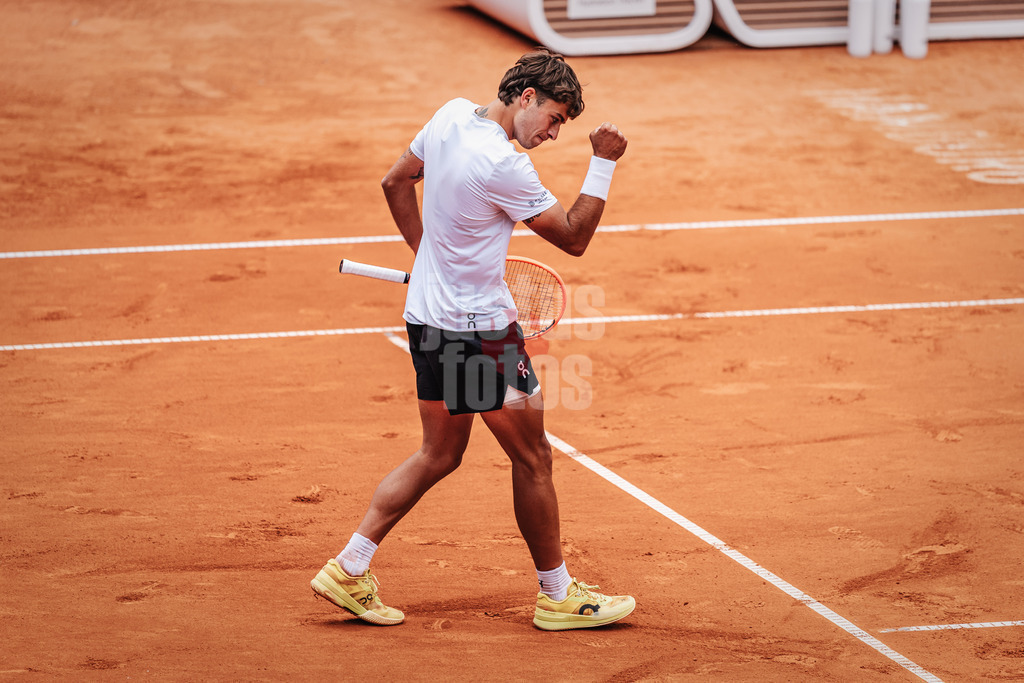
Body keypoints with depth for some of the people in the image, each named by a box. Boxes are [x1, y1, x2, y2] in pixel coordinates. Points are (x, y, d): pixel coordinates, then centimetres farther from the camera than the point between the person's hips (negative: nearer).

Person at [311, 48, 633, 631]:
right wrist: (604, 163, -13)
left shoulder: (452, 114, 2)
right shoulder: (504, 167, -24)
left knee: (440, 455, 18)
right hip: (480, 330, -9)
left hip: (429, 314, 9)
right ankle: (558, 596, 16)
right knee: (532, 458, 5)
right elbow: (574, 238, -13)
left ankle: (348, 569, 15)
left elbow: (396, 181, 17)